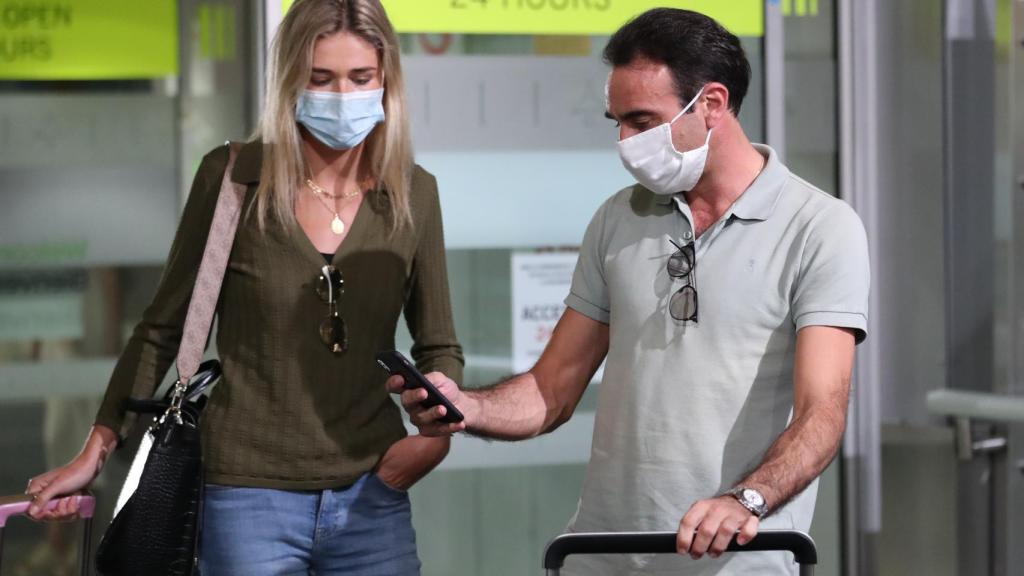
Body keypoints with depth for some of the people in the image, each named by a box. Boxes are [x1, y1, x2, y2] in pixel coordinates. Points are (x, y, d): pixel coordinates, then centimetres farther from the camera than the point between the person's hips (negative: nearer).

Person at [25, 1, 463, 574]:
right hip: (249, 497, -2)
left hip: (371, 499, 3)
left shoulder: (413, 194, 3)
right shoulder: (231, 178, -4)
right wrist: (97, 450, 1)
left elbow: (439, 348, 13)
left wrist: (438, 431, -6)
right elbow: (165, 328, 4)